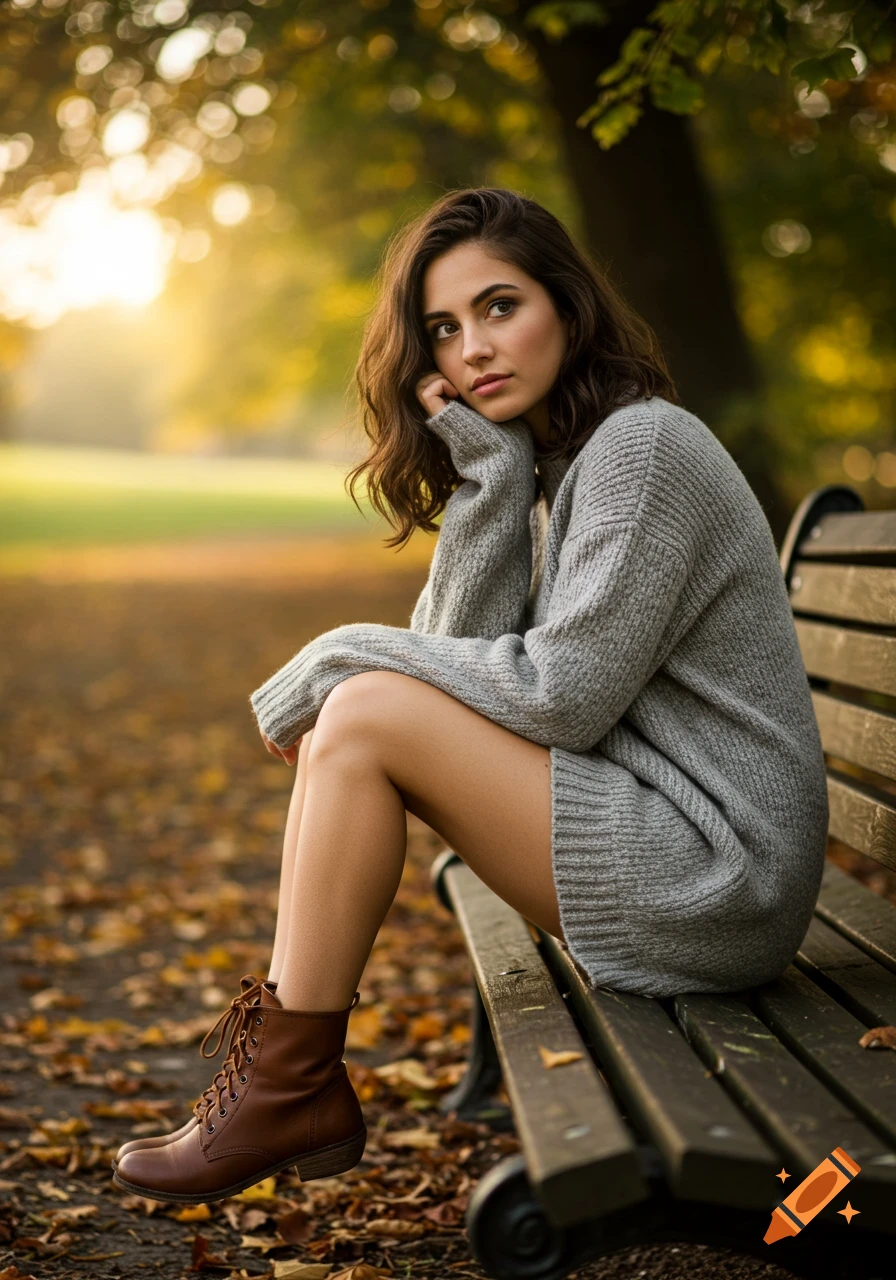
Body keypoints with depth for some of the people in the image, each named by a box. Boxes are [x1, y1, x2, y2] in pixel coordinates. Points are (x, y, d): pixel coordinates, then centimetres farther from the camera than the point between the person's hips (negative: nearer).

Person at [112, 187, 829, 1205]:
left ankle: (293, 1085, -7)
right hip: (665, 855, 9)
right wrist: (489, 468, -6)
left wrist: (349, 655, -10)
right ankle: (285, 1070, 5)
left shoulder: (644, 444, -14)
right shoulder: (542, 462, 14)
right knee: (336, 725, 6)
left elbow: (563, 695, -20)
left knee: (367, 714, -17)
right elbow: (467, 656, 2)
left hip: (715, 877, -9)